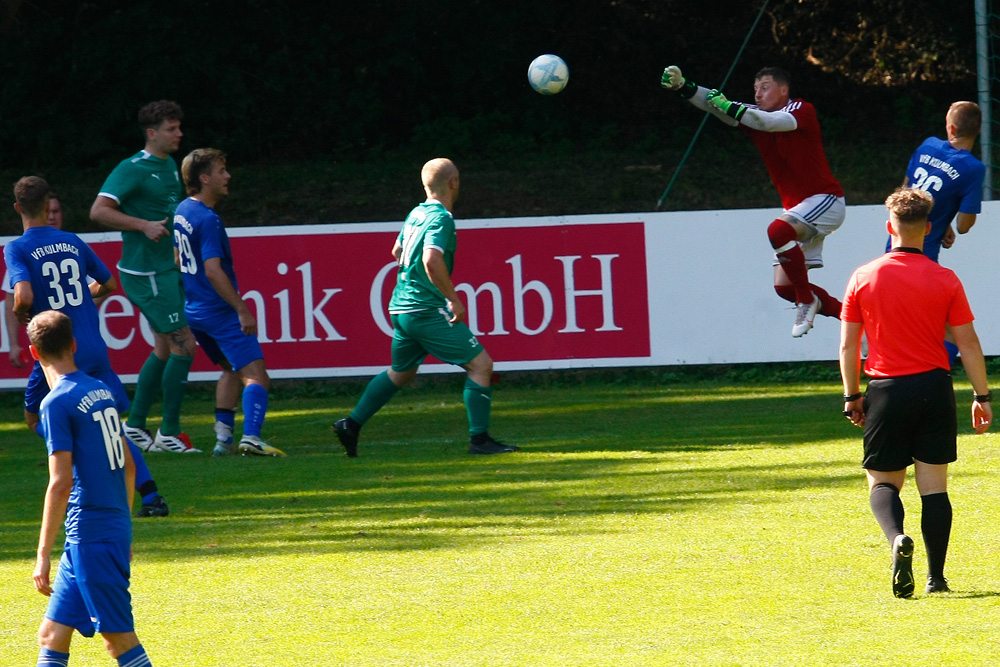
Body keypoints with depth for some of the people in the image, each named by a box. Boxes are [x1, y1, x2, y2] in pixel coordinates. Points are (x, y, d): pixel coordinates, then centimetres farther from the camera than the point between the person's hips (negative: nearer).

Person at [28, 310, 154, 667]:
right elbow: (128, 466, 19)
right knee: (52, 636, 10)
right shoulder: (103, 392, 12)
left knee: (120, 638, -6)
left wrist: (43, 554, -15)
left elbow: (61, 483, -18)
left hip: (90, 536, -8)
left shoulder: (57, 403, -12)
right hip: (116, 528, 8)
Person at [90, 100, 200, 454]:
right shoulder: (132, 169, -14)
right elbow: (99, 211, -20)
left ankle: (135, 424, 21)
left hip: (169, 270, 9)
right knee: (184, 345, -10)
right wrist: (144, 225, -24)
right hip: (146, 273, -9)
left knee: (165, 349, 13)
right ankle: (169, 431, -3)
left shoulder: (170, 165, 13)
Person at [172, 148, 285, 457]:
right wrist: (242, 310, -24)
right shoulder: (207, 220, -18)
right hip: (220, 312, -9)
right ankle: (251, 436, -29)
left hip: (193, 312, 9)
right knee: (256, 376, -12)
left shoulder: (182, 211, 10)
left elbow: (176, 260, 22)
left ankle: (224, 437, 15)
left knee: (232, 369, 24)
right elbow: (213, 271, -25)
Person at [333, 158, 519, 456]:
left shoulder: (416, 214, 12)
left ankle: (351, 425, 29)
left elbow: (397, 251, 28)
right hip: (429, 309, -9)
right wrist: (454, 299, -22)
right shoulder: (441, 218, -14)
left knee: (401, 373, 27)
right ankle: (479, 439, -8)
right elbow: (432, 260, -29)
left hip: (402, 307, 9)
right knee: (481, 364, -6)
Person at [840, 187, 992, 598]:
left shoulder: (864, 278, -2)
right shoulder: (945, 280, -2)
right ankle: (936, 577, 3)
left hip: (886, 391, 0)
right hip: (934, 387, 0)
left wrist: (852, 396, 11)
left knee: (883, 483, 9)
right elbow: (967, 342, -1)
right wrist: (981, 397, 6)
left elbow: (848, 344, 1)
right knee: (934, 485, 6)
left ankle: (897, 538, -22)